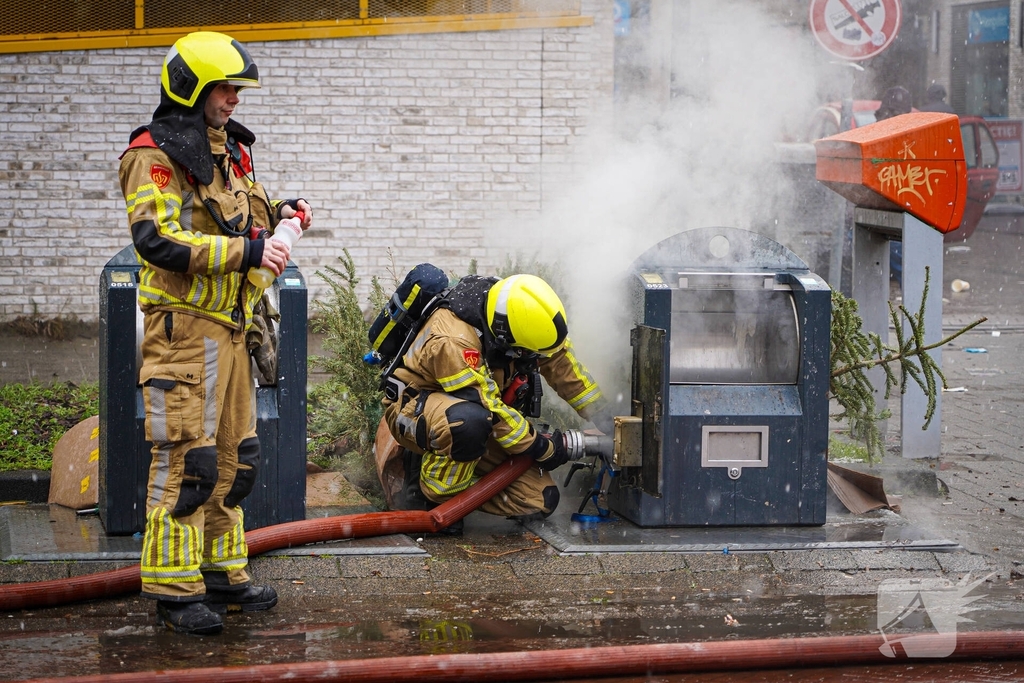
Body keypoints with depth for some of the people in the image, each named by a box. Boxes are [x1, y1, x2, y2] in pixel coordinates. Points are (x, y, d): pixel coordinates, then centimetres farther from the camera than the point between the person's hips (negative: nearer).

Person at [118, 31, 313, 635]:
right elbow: (158, 240, -23)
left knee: (233, 456, 14)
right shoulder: (156, 155, -12)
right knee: (186, 460, -8)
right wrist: (247, 251, -26)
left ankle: (222, 572, 24)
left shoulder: (229, 150, 16)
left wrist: (277, 211, 9)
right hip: (185, 327, -9)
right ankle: (175, 588, -2)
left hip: (230, 327, 9)